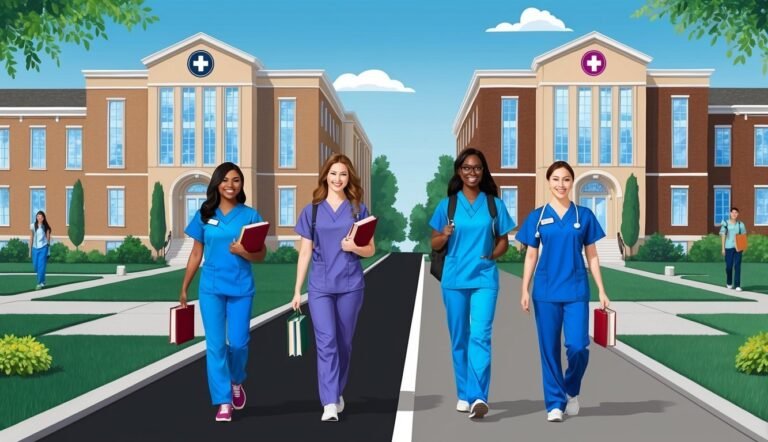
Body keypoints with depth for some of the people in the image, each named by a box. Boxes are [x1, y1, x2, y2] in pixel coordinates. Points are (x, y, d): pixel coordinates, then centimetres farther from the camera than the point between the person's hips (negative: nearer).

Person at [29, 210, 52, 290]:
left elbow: (48, 238, 1)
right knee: (35, 266, 8)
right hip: (35, 248, 3)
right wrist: (30, 249, 8)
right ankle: (42, 281, 29)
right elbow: (31, 238, 9)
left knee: (41, 266, -8)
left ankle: (40, 283, -3)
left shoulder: (46, 227, -2)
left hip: (43, 248, -3)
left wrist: (48, 250, -2)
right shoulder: (33, 226, 4)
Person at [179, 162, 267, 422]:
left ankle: (236, 382, 34)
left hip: (241, 288, -1)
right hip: (211, 287, 1)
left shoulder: (250, 215, 1)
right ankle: (223, 402, 7)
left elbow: (261, 255, 1)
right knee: (215, 344, -1)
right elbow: (196, 254, 10)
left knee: (238, 342, 2)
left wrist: (243, 252, -20)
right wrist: (184, 288, 10)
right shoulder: (204, 215, 4)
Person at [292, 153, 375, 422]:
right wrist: (297, 290, 4)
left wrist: (354, 247, -15)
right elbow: (305, 252, 7)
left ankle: (337, 393, 27)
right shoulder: (312, 210, 6)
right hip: (320, 285, -1)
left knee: (344, 342, 9)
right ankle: (329, 404, -11)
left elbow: (370, 250, 7)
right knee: (326, 341, -10)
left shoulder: (358, 209, 5)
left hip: (350, 285, 1)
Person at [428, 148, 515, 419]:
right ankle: (463, 395, 19)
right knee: (459, 338, 8)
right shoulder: (447, 204, 4)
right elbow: (435, 244, 6)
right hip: (454, 279, 1)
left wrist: (493, 255, -6)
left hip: (484, 278, -1)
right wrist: (444, 236, -15)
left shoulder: (494, 204, 5)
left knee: (480, 336, -14)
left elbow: (503, 241, 12)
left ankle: (478, 397, -19)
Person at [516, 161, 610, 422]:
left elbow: (592, 256, 8)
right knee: (549, 349, 3)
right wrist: (525, 291, 0)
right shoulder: (538, 216, 4)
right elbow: (531, 256, 6)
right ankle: (554, 403, 15)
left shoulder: (584, 215, 5)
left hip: (576, 291, 0)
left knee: (578, 346, -8)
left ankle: (572, 390, 21)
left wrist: (601, 291, 4)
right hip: (545, 291, 0)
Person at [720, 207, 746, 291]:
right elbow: (723, 236, 2)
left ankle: (737, 285, -7)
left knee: (737, 266, -7)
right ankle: (729, 283, 27)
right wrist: (723, 248, -1)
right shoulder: (725, 223, 1)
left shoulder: (741, 224, 5)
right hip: (728, 247, -1)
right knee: (729, 266, 5)